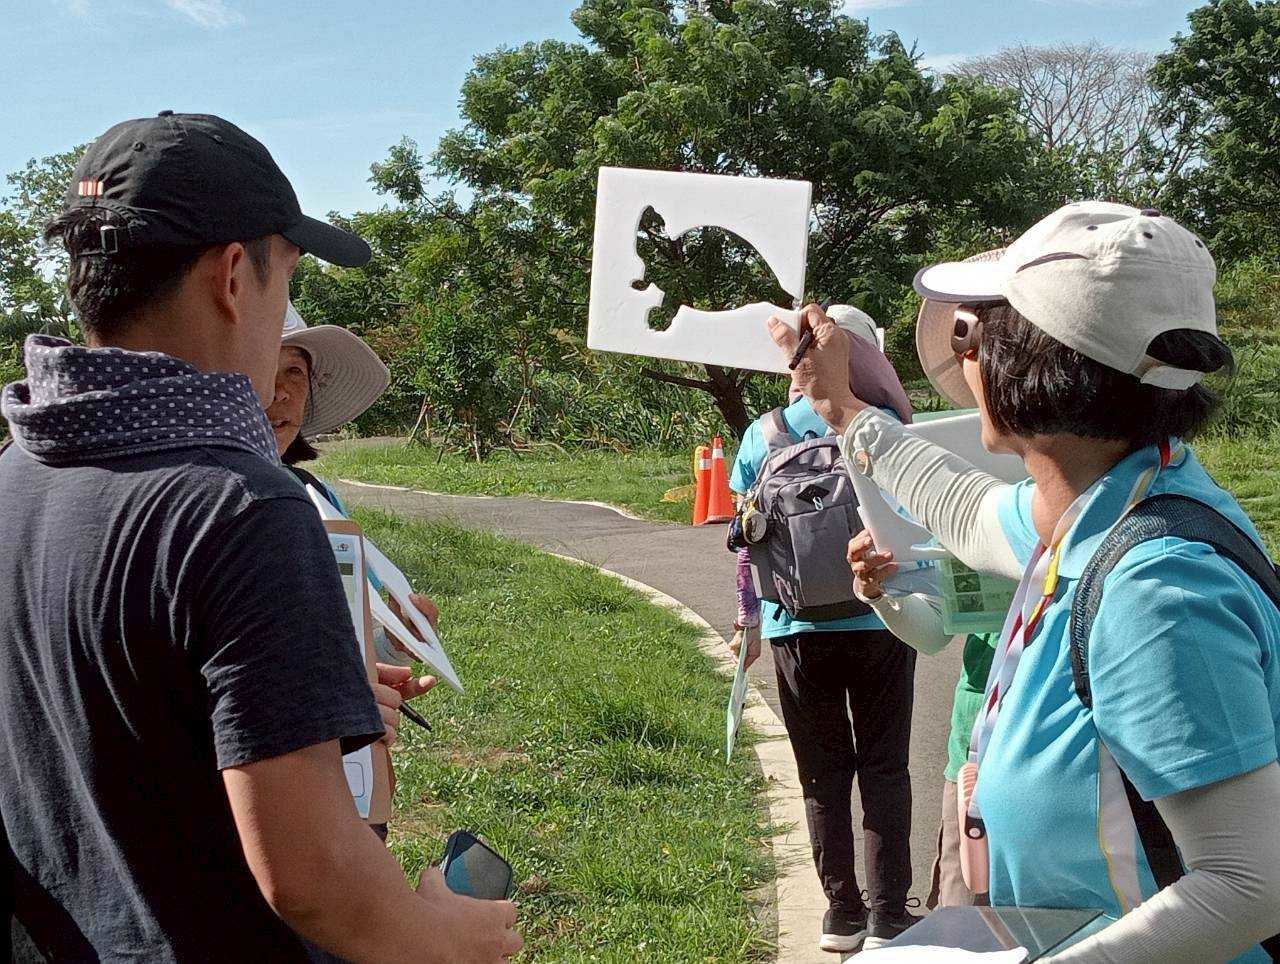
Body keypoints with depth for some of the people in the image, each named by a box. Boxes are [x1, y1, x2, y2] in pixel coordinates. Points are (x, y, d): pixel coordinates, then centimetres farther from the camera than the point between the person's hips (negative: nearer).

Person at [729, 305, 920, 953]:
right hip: (880, 623, -1)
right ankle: (887, 917, 8)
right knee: (883, 769, 9)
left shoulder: (763, 435, 1)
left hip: (797, 627, 1)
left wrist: (748, 619, 15)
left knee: (823, 775, 13)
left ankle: (842, 913, 17)